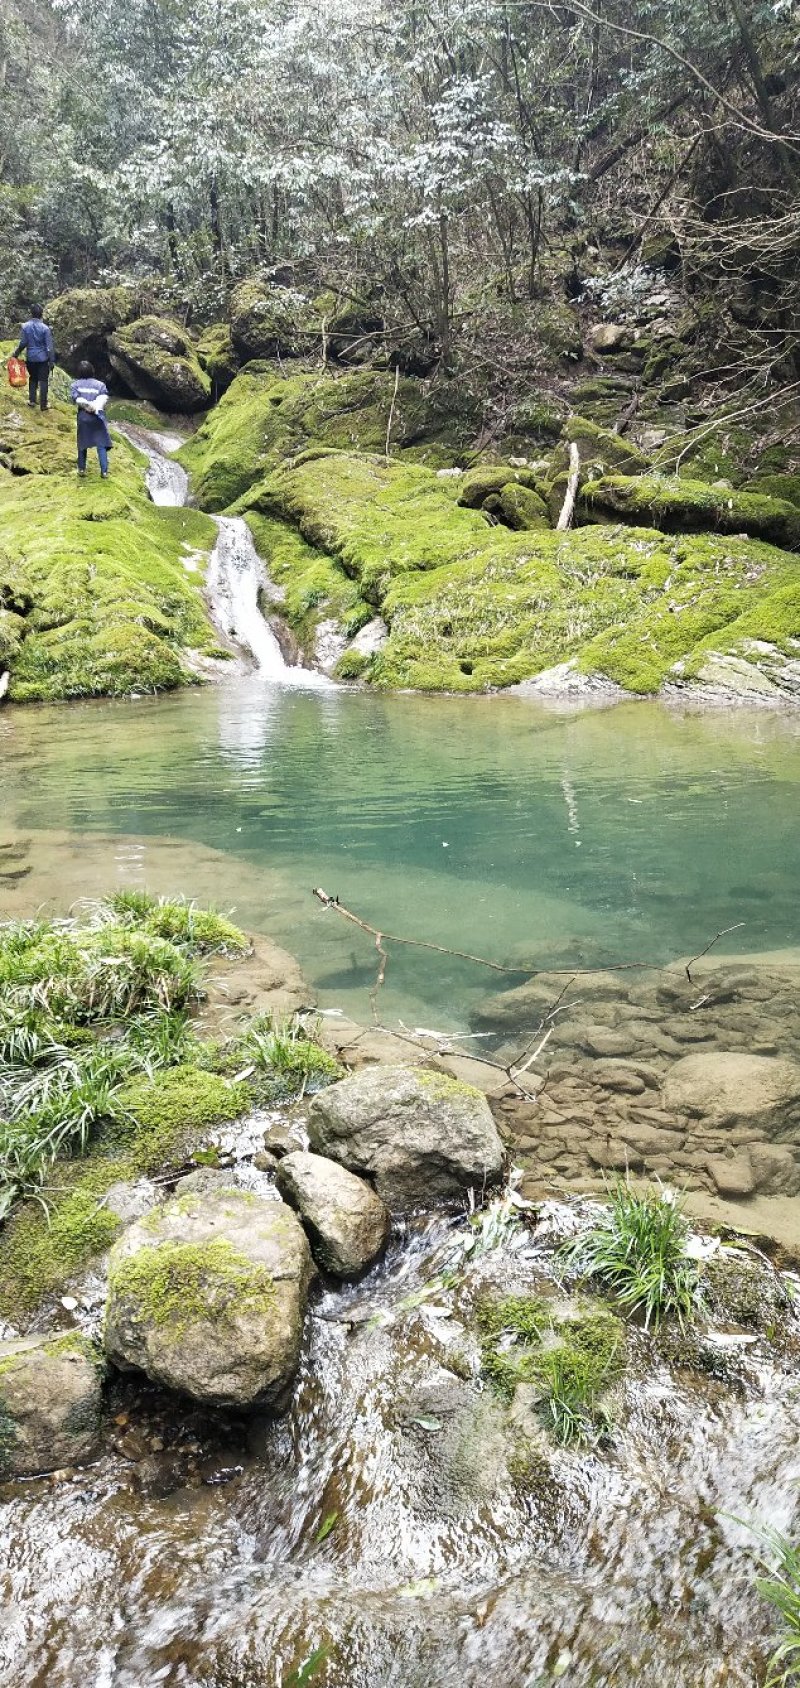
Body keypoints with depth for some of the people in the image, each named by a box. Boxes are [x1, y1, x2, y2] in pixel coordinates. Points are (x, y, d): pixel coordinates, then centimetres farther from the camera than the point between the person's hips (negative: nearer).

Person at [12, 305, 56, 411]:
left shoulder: (25, 326, -6)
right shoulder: (45, 328, -11)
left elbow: (23, 343, -6)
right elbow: (49, 346, -11)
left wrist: (16, 354, 9)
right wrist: (52, 360, -5)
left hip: (30, 358, 2)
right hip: (43, 358, -2)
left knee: (33, 378, 21)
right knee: (43, 381, 5)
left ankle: (32, 400, 17)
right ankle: (43, 404, 6)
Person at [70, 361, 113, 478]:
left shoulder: (76, 384, 4)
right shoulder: (100, 384, 3)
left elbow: (75, 398, -12)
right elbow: (104, 397, -13)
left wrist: (87, 405, -13)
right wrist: (96, 407, -20)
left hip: (83, 417, 1)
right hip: (97, 417, -1)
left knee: (82, 443, 16)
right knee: (101, 444, 1)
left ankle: (82, 469, 20)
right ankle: (104, 471, -7)